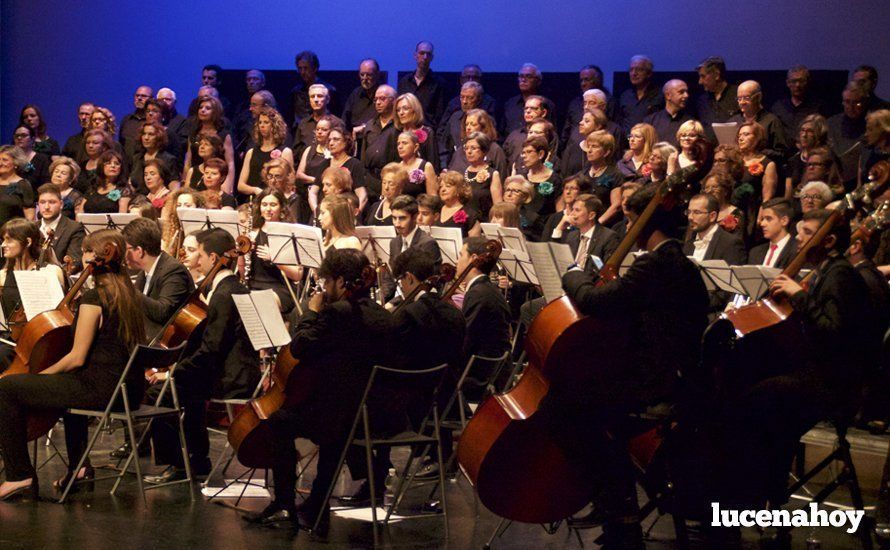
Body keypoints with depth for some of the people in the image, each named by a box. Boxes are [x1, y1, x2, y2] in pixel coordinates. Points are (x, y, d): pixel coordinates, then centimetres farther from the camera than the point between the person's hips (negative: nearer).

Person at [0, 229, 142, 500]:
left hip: (102, 388, -9)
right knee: (70, 383, 41)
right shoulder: (126, 293, 11)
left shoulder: (93, 298, -14)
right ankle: (79, 465, 33)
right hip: (129, 388, 9)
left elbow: (77, 358, -16)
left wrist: (42, 374, -1)